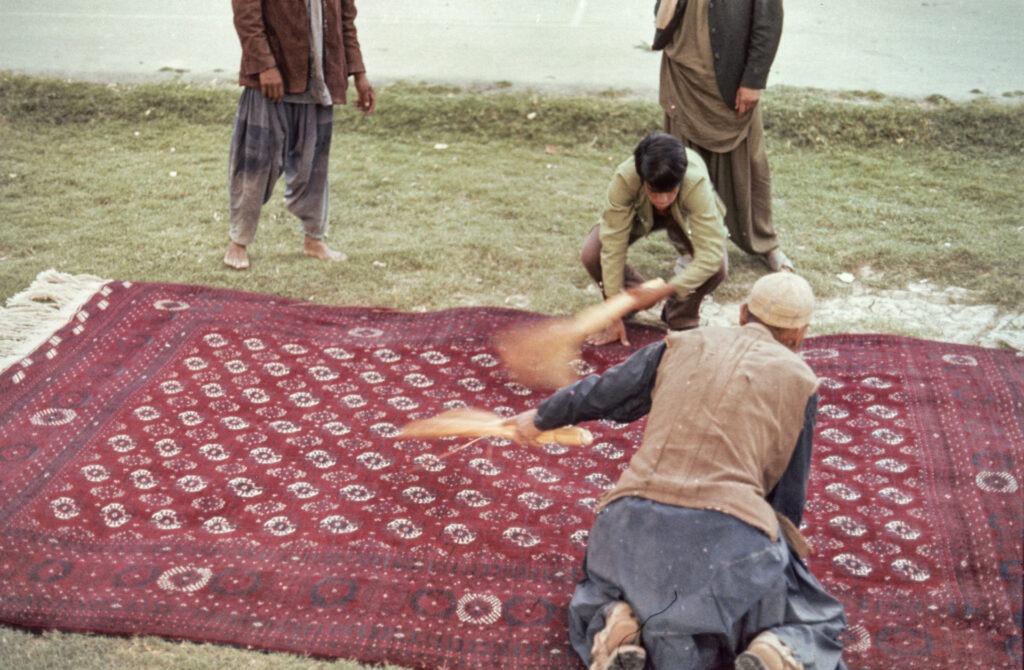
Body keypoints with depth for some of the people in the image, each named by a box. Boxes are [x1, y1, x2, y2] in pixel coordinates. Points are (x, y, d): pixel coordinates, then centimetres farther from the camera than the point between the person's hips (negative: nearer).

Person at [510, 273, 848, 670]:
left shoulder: (685, 344, 18)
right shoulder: (798, 379, 13)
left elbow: (598, 393, 26)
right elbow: (789, 492, 17)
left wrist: (541, 419, 44)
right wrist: (777, 551, 36)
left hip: (635, 520, 3)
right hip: (729, 532, -2)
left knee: (599, 602, 33)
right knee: (812, 627, 21)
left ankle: (620, 636, -2)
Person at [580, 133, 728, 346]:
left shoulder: (696, 183, -43)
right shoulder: (624, 178, -40)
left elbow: (711, 253, -43)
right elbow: (613, 245, -34)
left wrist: (662, 291, -49)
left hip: (684, 217, -1)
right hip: (640, 213, 1)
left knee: (717, 266, -28)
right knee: (591, 254, -23)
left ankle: (681, 318, 3)